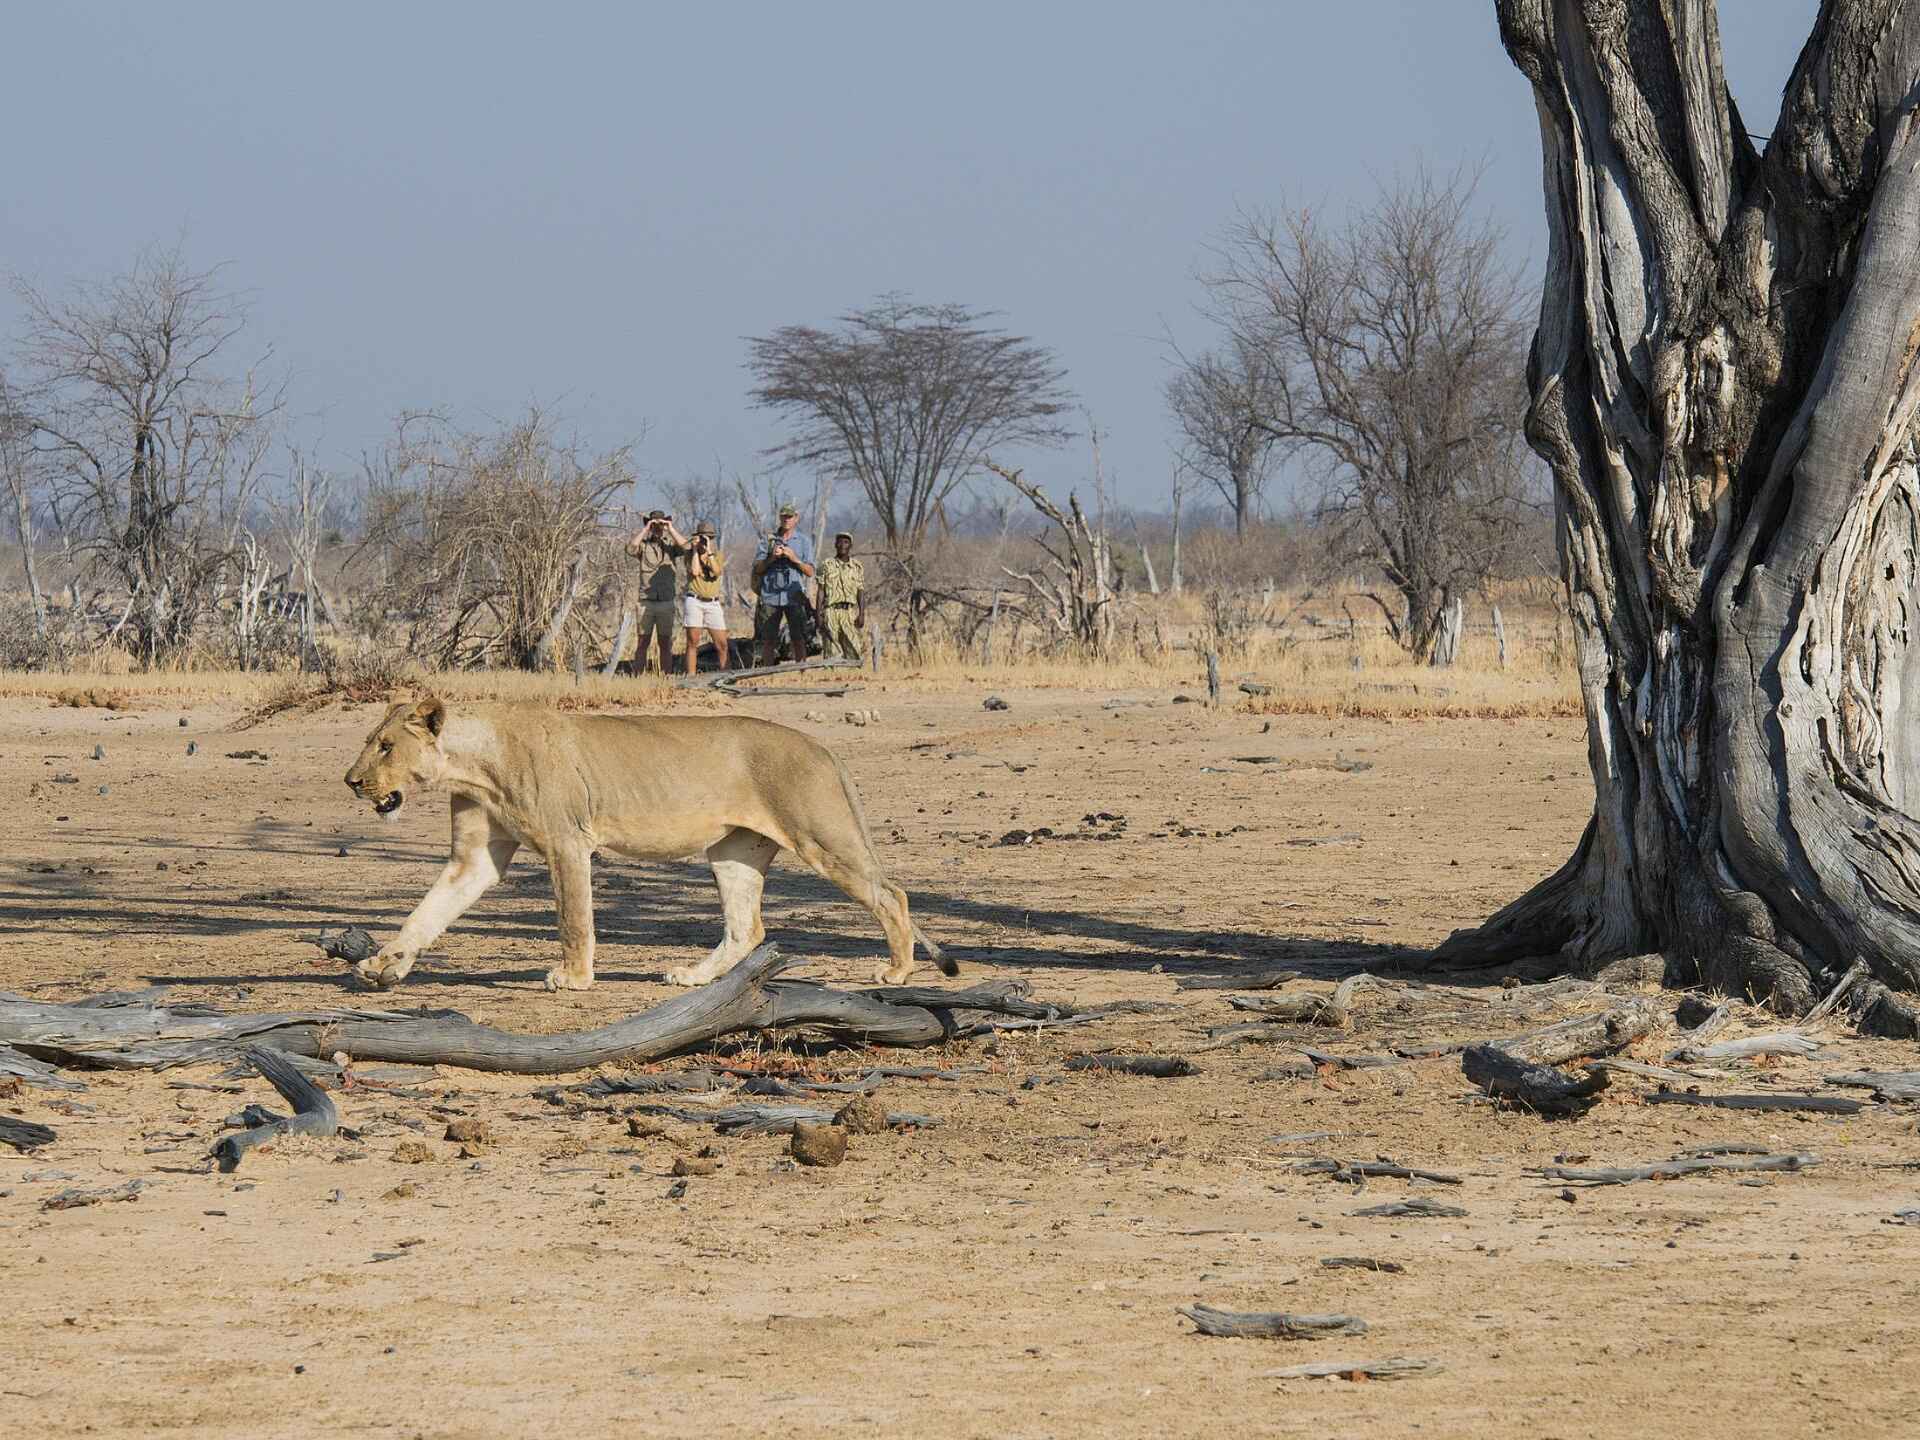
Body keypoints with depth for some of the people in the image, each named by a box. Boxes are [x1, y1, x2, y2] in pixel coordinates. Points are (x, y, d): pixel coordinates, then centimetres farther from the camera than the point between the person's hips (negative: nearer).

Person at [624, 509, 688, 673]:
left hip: (667, 602, 0)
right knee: (642, 642, 0)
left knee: (665, 643, 3)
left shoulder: (671, 544, 6)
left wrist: (671, 529, -13)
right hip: (646, 602, 0)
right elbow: (630, 549, -14)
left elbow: (685, 547, -14)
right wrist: (645, 529, -13)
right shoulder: (643, 544, 6)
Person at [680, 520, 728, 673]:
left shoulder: (718, 556, 10)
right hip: (694, 601, -2)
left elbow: (717, 572, -9)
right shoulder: (690, 555, 6)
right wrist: (696, 550, -7)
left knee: (721, 644, -2)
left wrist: (709, 551, -10)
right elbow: (694, 571, -12)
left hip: (713, 603, 2)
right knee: (692, 643, -4)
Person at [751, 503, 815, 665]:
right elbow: (757, 569, 7)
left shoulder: (804, 542, 10)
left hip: (794, 597, -1)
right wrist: (771, 558, -9)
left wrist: (794, 559, -10)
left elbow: (810, 572, 4)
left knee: (798, 639, -6)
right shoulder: (768, 540, 12)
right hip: (771, 595, 1)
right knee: (768, 639, -2)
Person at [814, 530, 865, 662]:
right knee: (831, 653, -4)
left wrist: (862, 615, -4)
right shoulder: (827, 565, 9)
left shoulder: (857, 567, 12)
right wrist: (819, 615, -1)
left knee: (854, 651, -8)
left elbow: (861, 593, 8)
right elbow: (821, 592, 7)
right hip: (831, 611, -1)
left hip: (850, 612, 1)